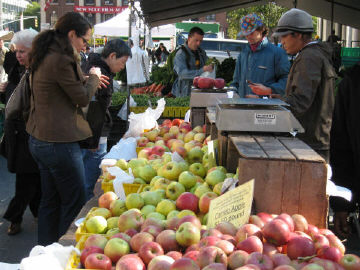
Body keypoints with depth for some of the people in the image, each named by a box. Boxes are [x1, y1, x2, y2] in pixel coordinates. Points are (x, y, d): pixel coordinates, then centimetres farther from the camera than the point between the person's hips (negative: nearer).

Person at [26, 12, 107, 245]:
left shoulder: (44, 57, 11)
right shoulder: (61, 60, -19)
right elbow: (83, 98, -12)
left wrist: (89, 80, 20)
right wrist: (94, 78, 5)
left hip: (39, 139, 10)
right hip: (59, 143, -10)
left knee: (50, 200, 18)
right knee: (74, 202, 2)